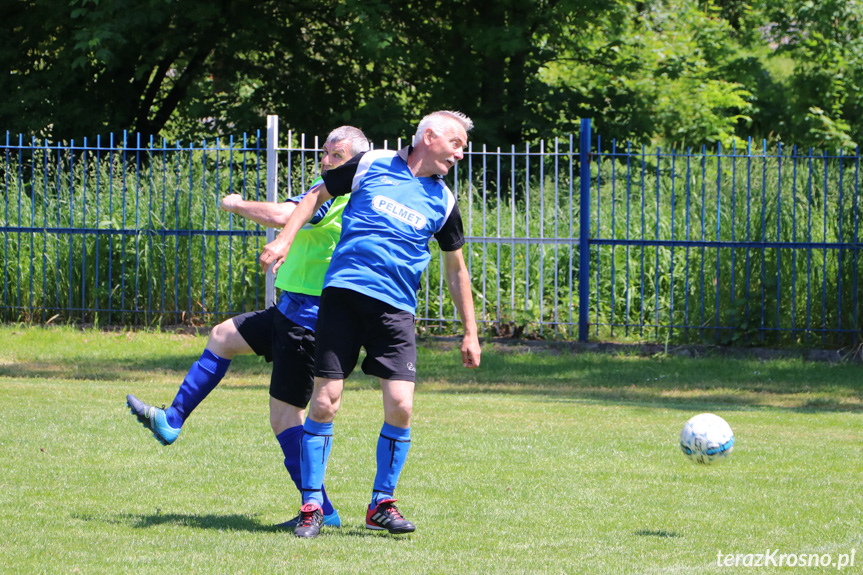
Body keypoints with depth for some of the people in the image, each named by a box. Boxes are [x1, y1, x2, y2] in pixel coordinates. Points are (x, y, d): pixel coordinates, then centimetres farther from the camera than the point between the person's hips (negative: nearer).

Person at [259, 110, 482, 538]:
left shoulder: (443, 202, 11)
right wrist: (285, 239, 2)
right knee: (325, 402, -6)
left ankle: (382, 503, 8)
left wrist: (470, 333, 19)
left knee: (400, 406, -10)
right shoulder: (372, 165, 5)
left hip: (396, 307, 2)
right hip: (343, 293, -2)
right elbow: (317, 195, 15)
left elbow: (456, 270, 20)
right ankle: (311, 504, 6)